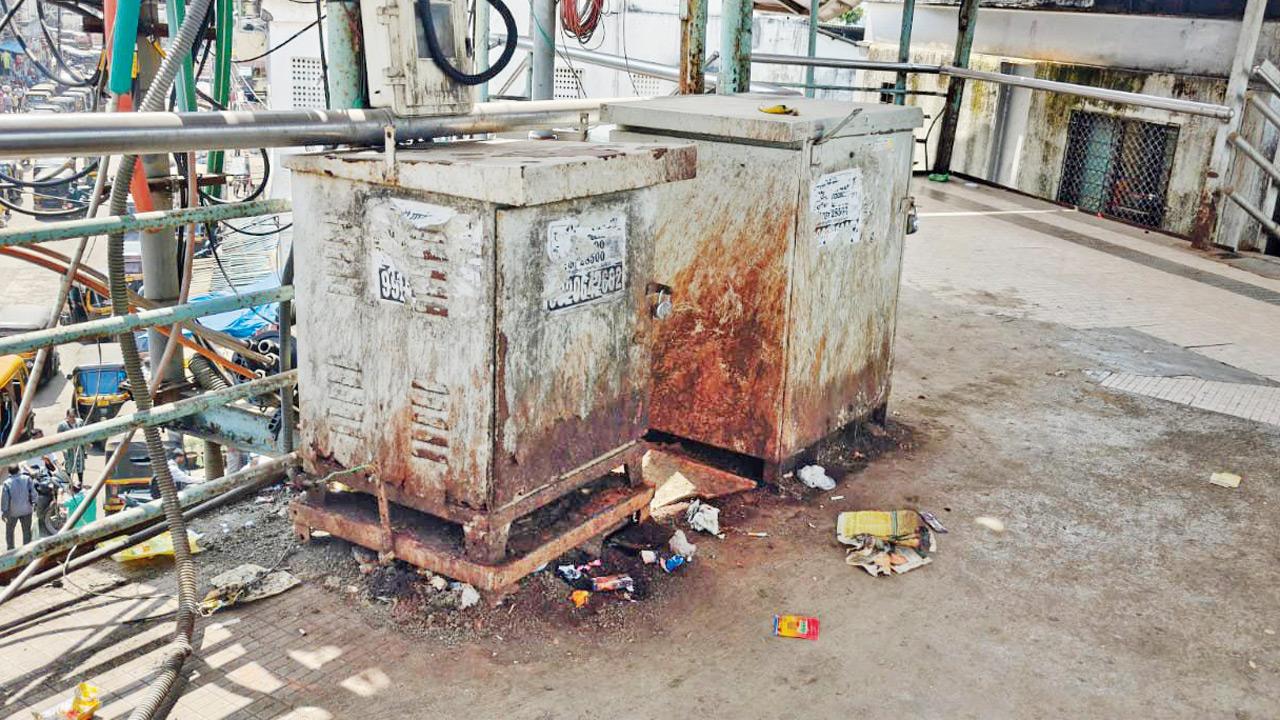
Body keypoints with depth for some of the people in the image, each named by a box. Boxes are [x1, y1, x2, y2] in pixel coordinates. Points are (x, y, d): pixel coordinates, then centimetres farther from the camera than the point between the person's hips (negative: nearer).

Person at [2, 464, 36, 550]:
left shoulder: (7, 483, -17)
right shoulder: (27, 479, -13)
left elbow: (4, 499, -11)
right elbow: (33, 492, -7)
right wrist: (34, 503, 6)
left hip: (13, 512, -1)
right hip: (26, 510, 1)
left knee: (9, 530, 20)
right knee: (26, 531, 15)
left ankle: (10, 549, 27)